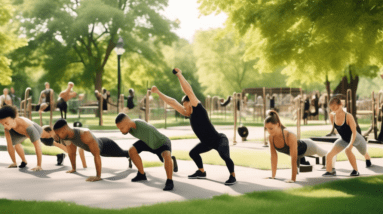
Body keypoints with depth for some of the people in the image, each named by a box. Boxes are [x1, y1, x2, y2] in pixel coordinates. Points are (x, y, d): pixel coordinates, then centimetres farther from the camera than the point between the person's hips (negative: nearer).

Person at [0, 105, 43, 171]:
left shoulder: (28, 126, -51)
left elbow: (38, 147, -47)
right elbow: (9, 145, -27)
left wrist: (39, 166, -43)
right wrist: (14, 163, -21)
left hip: (36, 130, -3)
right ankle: (24, 161, 6)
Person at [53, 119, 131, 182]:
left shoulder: (84, 134, -51)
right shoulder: (68, 135, -24)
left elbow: (97, 155, -51)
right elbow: (71, 153, -4)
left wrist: (98, 176, -52)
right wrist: (73, 169, 8)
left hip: (107, 145, -8)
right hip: (99, 146, 8)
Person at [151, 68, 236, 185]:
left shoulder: (199, 110, -20)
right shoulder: (190, 114, 0)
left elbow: (189, 91, -27)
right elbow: (173, 103, 5)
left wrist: (179, 74, -24)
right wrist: (158, 92, 7)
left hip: (219, 140, -9)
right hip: (208, 142, 9)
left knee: (224, 155, -32)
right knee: (193, 153, 18)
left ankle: (232, 176, -14)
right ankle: (201, 172, 36)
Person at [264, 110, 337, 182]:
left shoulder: (290, 136, -46)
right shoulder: (271, 137, -28)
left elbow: (293, 159, -45)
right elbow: (273, 156, -18)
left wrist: (293, 179, -45)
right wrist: (273, 175, -14)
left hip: (307, 147, -6)